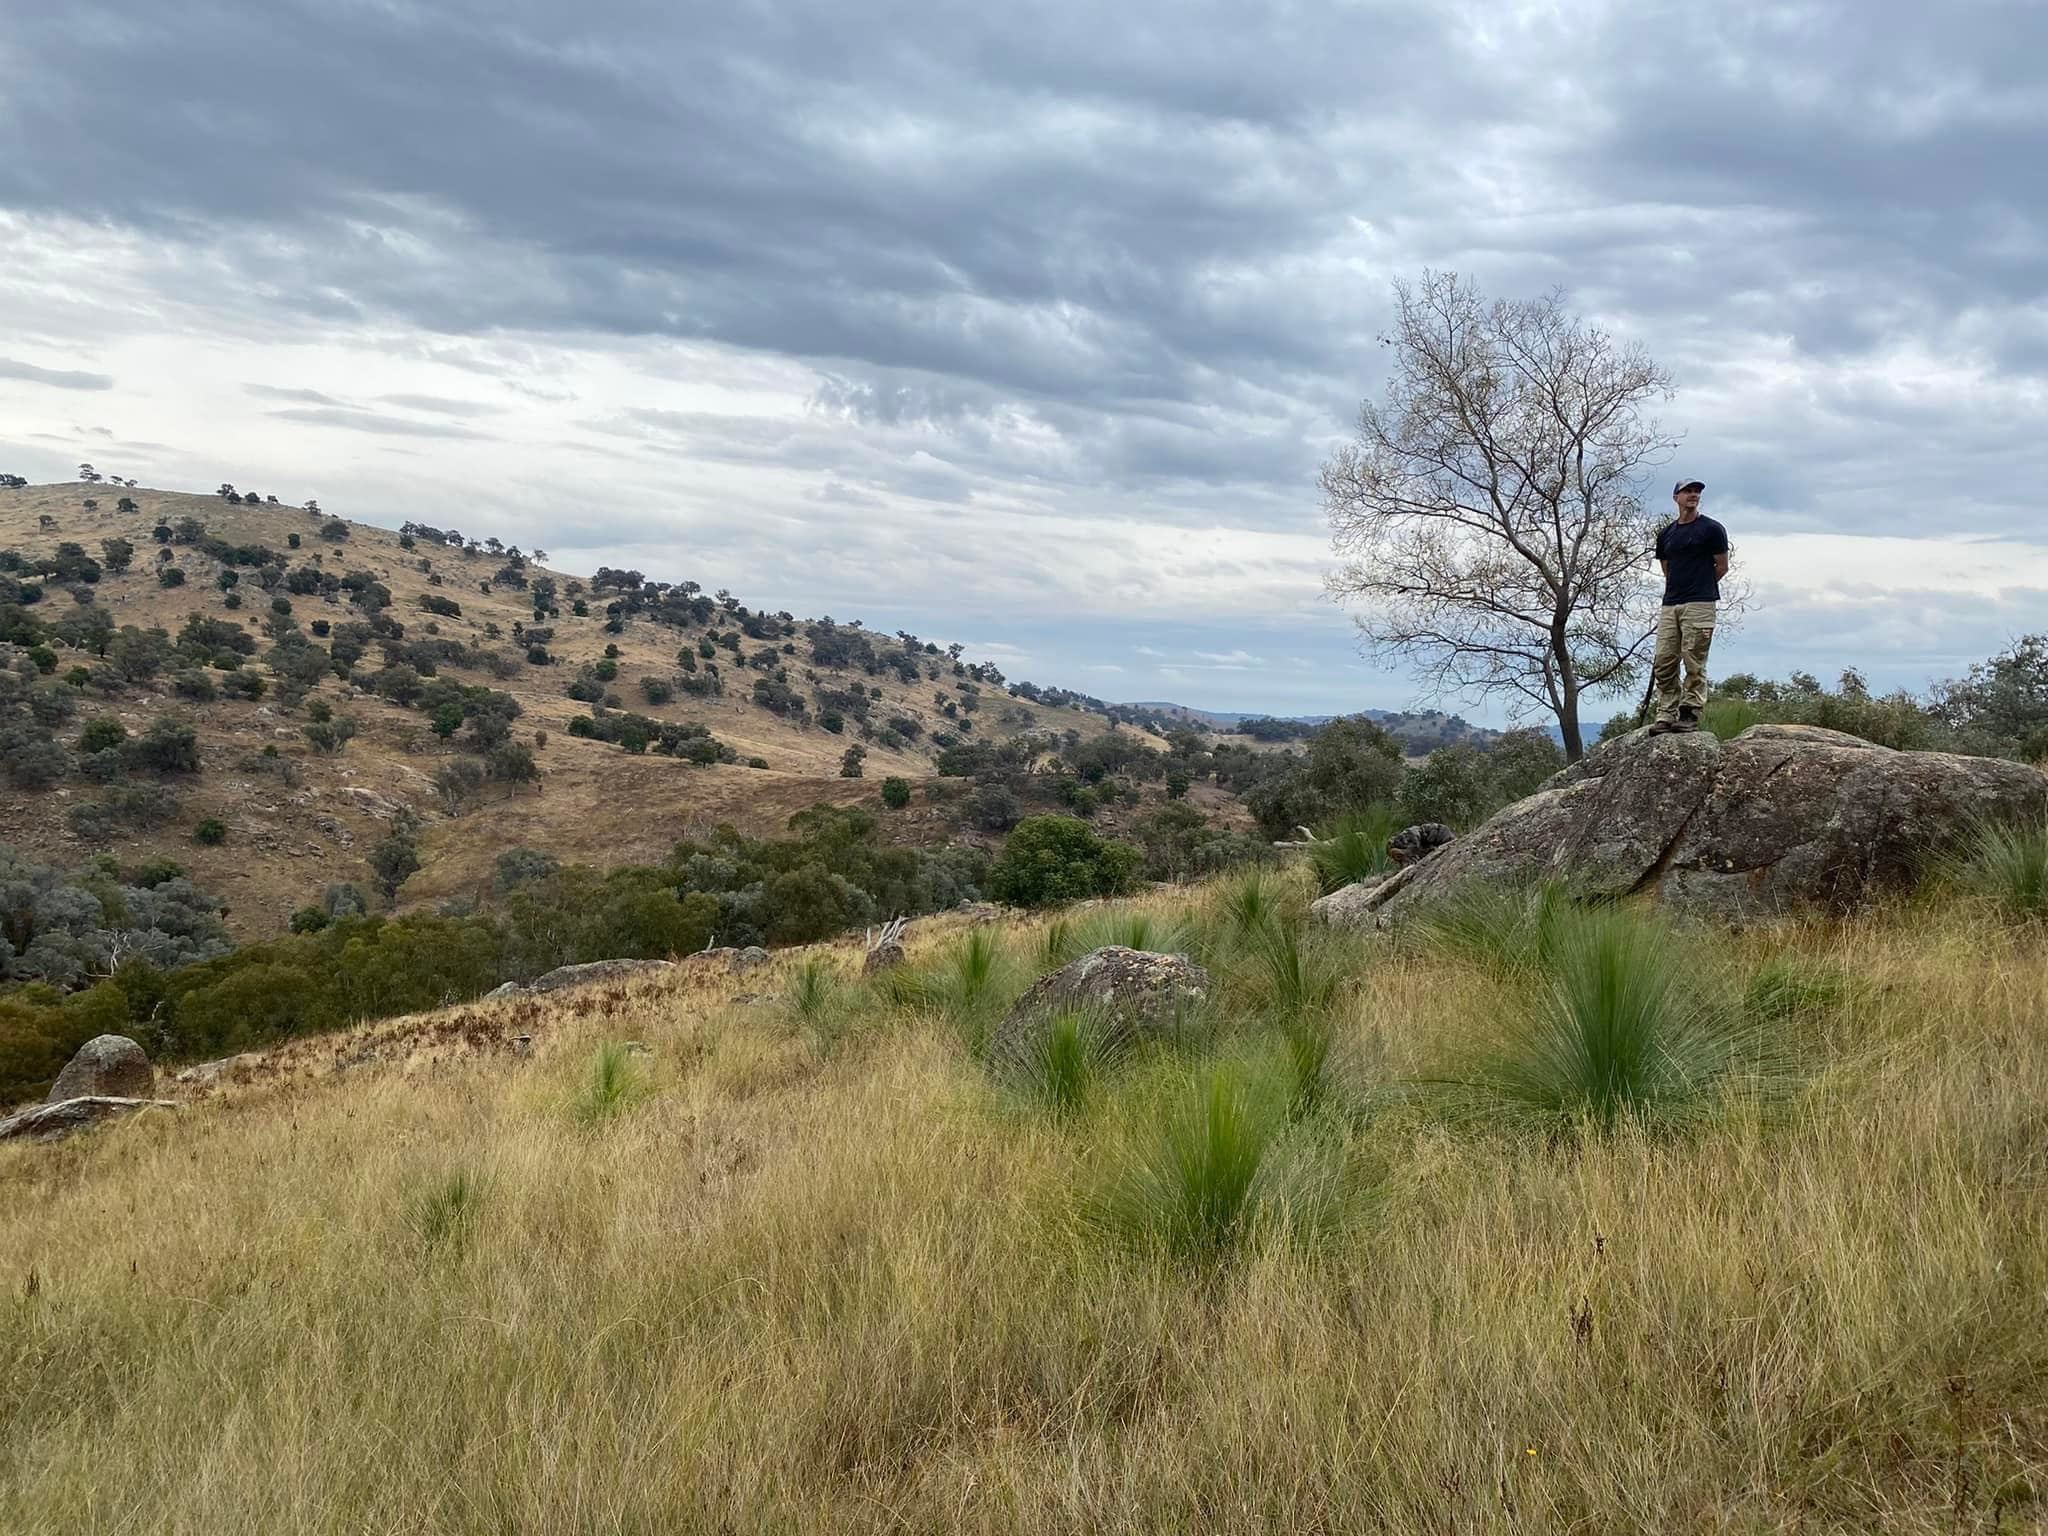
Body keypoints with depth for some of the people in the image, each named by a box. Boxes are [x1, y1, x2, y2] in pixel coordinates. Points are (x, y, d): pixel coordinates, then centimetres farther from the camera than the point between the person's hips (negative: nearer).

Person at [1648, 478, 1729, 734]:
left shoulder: (1711, 529, 1)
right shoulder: (1666, 534, 16)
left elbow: (1722, 567, 5)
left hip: (1699, 605, -5)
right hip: (1670, 605, 5)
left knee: (1694, 663, -6)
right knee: (1663, 664, 0)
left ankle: (1690, 715, -4)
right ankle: (1666, 715, 4)